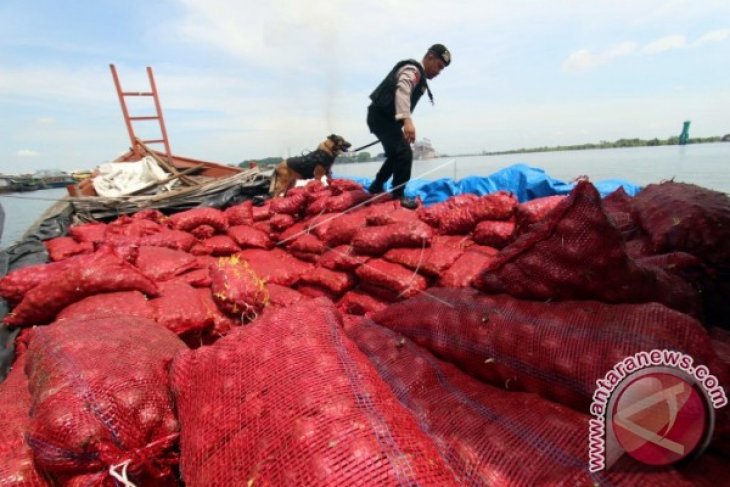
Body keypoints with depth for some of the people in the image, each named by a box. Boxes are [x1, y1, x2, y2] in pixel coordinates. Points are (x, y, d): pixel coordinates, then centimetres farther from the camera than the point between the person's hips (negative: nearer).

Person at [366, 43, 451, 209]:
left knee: (396, 154, 20)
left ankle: (376, 188, 31)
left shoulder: (418, 74, 20)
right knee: (404, 153, -19)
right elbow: (402, 91, -31)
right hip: (381, 116, -11)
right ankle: (398, 195, -9)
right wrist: (407, 120, -44)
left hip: (385, 117, 11)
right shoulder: (413, 70, -12)